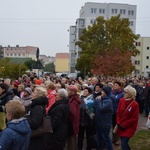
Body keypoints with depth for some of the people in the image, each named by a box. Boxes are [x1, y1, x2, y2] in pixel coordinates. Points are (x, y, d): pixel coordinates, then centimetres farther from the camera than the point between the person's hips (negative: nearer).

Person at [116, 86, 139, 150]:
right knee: (124, 143, 16)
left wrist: (123, 125, -12)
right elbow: (118, 112, 5)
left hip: (129, 127, -5)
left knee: (124, 145, -11)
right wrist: (118, 123, -6)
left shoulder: (135, 104, -18)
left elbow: (134, 118, -14)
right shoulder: (122, 100, -2)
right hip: (121, 127, 5)